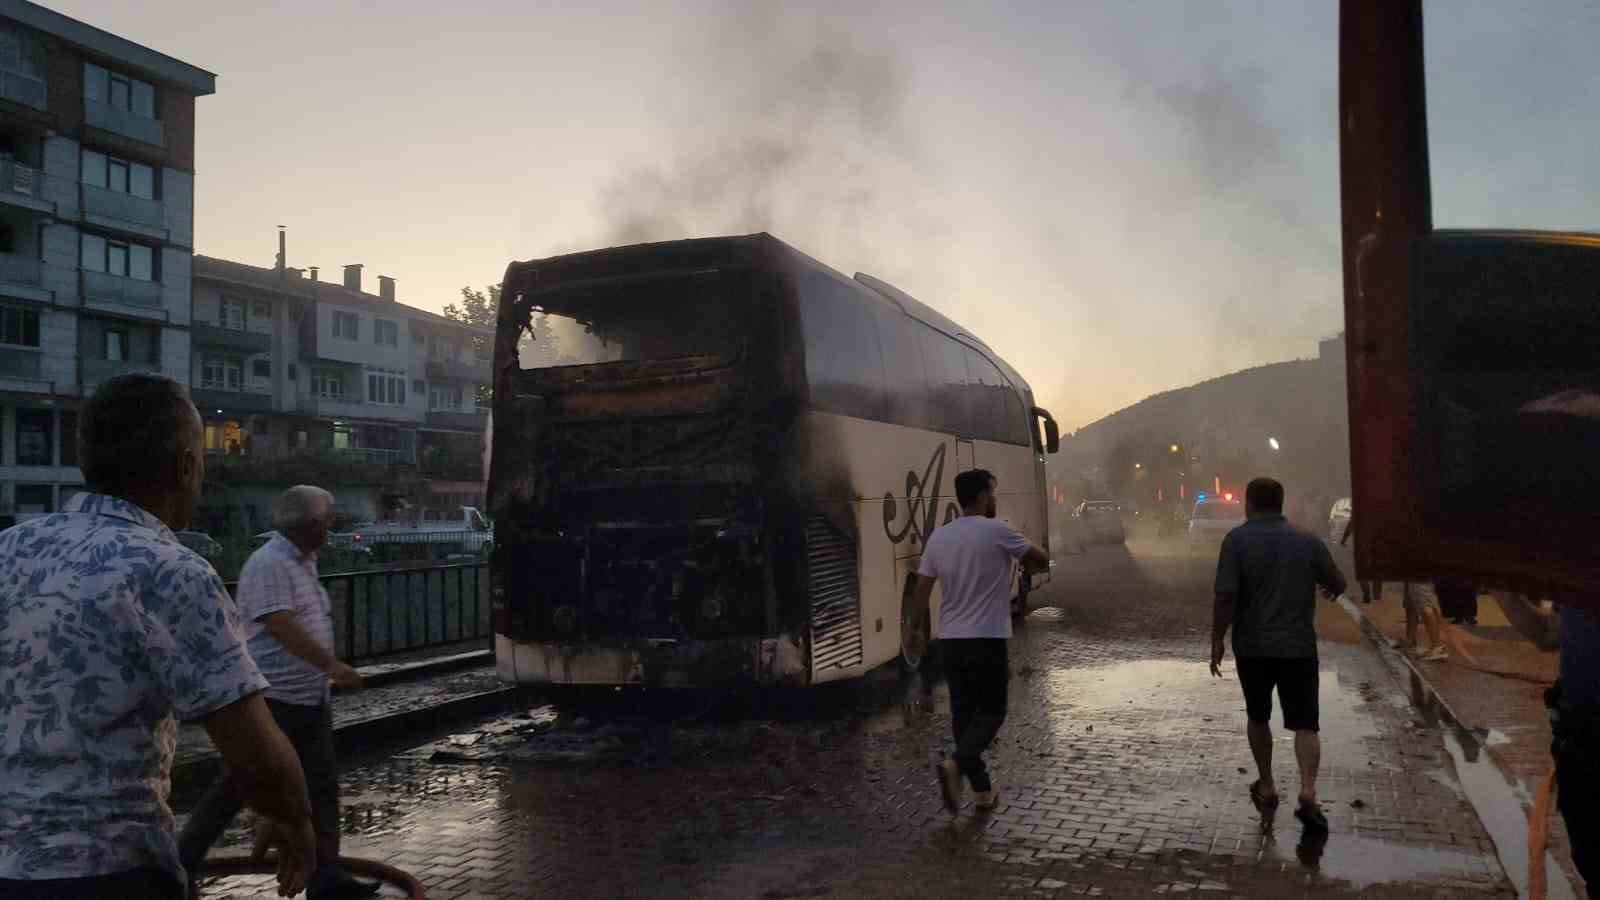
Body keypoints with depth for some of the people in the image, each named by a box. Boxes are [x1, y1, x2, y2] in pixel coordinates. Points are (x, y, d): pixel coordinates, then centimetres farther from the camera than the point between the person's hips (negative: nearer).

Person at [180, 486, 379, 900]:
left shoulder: (304, 562, 13)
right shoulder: (269, 564, -17)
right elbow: (281, 626, -27)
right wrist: (332, 665, -31)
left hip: (311, 698, 9)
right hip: (274, 699, -9)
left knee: (322, 785, 7)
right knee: (239, 786, 3)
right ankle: (183, 861, 20)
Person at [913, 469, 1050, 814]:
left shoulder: (938, 536, 4)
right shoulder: (997, 532, -9)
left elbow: (920, 595, 5)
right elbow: (1042, 562, 2)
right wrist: (1021, 561, 22)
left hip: (950, 640, 5)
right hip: (987, 640, -5)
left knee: (963, 713, 12)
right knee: (991, 712, 4)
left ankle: (981, 789, 17)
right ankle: (955, 764, -19)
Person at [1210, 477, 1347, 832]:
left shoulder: (1237, 540, -8)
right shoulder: (1308, 541, 1)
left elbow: (1225, 596, -14)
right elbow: (1338, 584, 8)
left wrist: (1217, 641, -5)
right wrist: (1328, 588, 32)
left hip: (1253, 646, -1)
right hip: (1299, 646, 1)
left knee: (1258, 717, 19)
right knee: (1304, 723, 3)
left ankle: (1266, 786, 26)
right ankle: (1308, 791, -16)